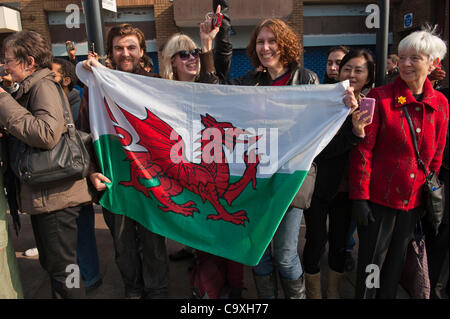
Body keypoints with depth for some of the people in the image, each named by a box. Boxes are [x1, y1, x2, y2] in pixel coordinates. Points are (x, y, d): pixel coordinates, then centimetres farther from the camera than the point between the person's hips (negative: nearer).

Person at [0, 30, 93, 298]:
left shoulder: (44, 86, -13)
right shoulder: (30, 89, 17)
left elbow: (46, 133, -31)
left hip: (56, 195, -10)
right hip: (43, 194, 10)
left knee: (61, 268, 2)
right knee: (51, 264, 21)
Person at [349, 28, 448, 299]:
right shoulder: (380, 98, -10)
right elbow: (363, 150, -11)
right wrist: (360, 197, -14)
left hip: (414, 202, 4)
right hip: (379, 198, -4)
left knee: (396, 264, 19)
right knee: (371, 265, 8)